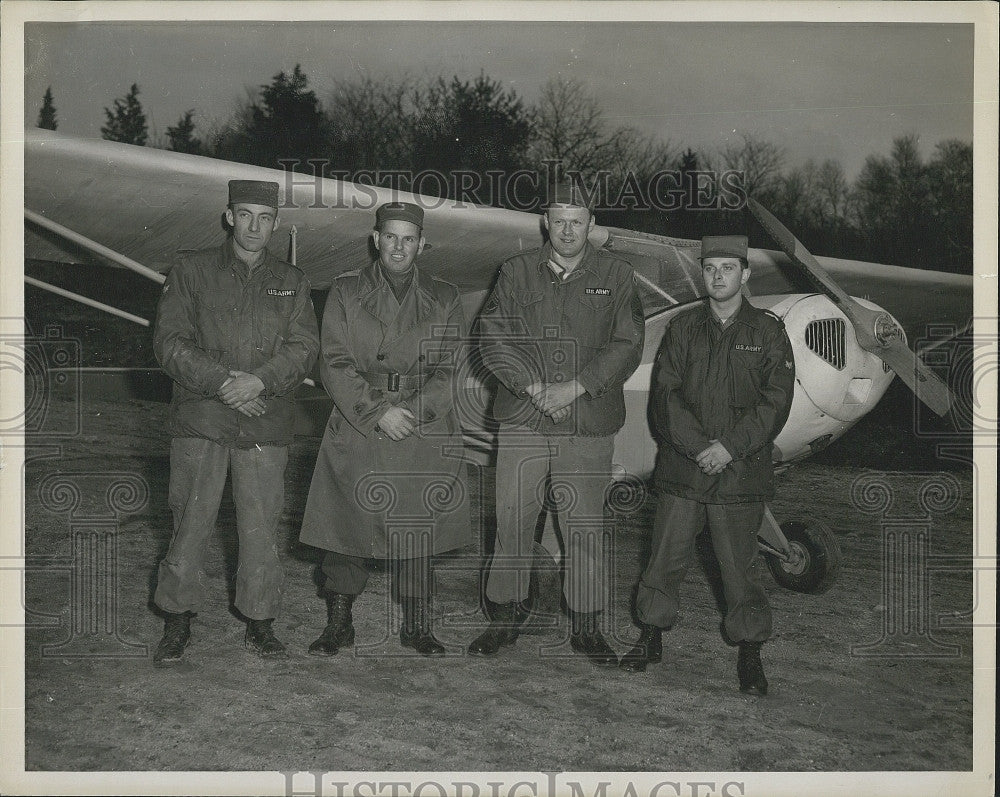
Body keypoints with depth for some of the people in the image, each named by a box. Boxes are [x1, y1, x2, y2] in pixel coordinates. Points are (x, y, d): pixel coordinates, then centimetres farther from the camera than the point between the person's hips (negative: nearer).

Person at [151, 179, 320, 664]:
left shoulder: (292, 282, 13)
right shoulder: (192, 273, 7)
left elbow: (304, 347, 3)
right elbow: (170, 342, -1)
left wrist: (260, 380, -14)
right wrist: (223, 381, -13)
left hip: (266, 425, 1)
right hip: (201, 420, -1)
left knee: (261, 527, 3)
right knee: (190, 521, 2)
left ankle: (259, 620, 18)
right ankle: (177, 618, 18)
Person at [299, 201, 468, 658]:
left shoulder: (444, 299, 9)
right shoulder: (345, 294, 6)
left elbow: (448, 371, 3)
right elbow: (335, 364, -2)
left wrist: (410, 413, -12)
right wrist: (378, 412, -13)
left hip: (424, 430, 1)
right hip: (356, 430, 0)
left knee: (417, 532, 5)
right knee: (346, 525, 1)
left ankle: (416, 627, 19)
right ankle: (339, 624, 16)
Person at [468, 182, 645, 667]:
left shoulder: (615, 275, 6)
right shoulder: (517, 272, 8)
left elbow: (627, 344, -1)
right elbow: (493, 336, 1)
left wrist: (575, 388, -11)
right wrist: (534, 387, -11)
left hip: (589, 426, -1)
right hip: (523, 421, 1)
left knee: (585, 527, 4)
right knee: (512, 521, 4)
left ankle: (586, 627, 16)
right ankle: (507, 616, 19)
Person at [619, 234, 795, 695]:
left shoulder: (768, 332, 3)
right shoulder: (682, 328, 9)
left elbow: (775, 401, -4)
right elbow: (664, 393, 2)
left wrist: (730, 447, -14)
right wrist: (697, 445, -11)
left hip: (741, 470, -2)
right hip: (681, 467, 2)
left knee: (740, 566, 3)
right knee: (665, 557, 7)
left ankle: (750, 652, 17)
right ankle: (651, 637, 24)